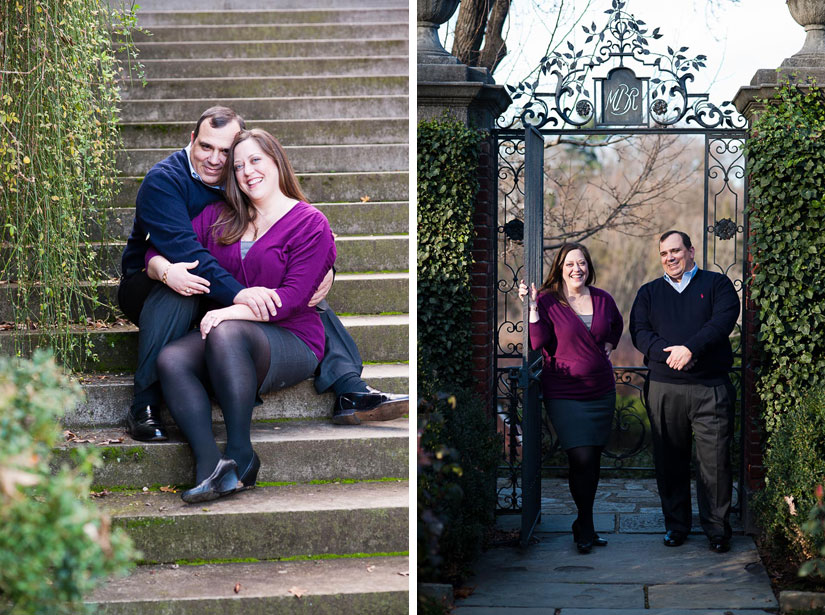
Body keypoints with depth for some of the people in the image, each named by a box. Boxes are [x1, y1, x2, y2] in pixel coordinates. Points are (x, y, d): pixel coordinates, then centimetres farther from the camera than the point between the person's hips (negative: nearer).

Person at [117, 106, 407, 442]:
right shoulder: (163, 181, -17)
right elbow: (183, 249, -33)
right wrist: (238, 293, -47)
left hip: (228, 296, 6)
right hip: (147, 287, -6)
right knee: (177, 287, -40)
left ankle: (350, 391, -14)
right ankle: (143, 407, -35)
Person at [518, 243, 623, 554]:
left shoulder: (602, 299, 6)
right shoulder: (547, 301, -5)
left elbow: (617, 325, 27)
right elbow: (538, 344, -14)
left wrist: (609, 345, 11)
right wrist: (532, 307, -19)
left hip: (601, 391, 4)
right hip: (564, 394, -4)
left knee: (594, 460, 8)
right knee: (582, 459, -12)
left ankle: (583, 526, 21)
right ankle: (586, 528, 5)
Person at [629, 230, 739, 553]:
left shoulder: (716, 284, 9)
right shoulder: (649, 293, 16)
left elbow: (723, 320, -7)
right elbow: (639, 332, 2)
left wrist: (690, 349, -20)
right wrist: (669, 353, -16)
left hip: (710, 388, -2)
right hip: (663, 388, 2)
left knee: (715, 459, -4)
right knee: (669, 460, 6)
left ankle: (717, 529, 5)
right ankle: (676, 526, 18)